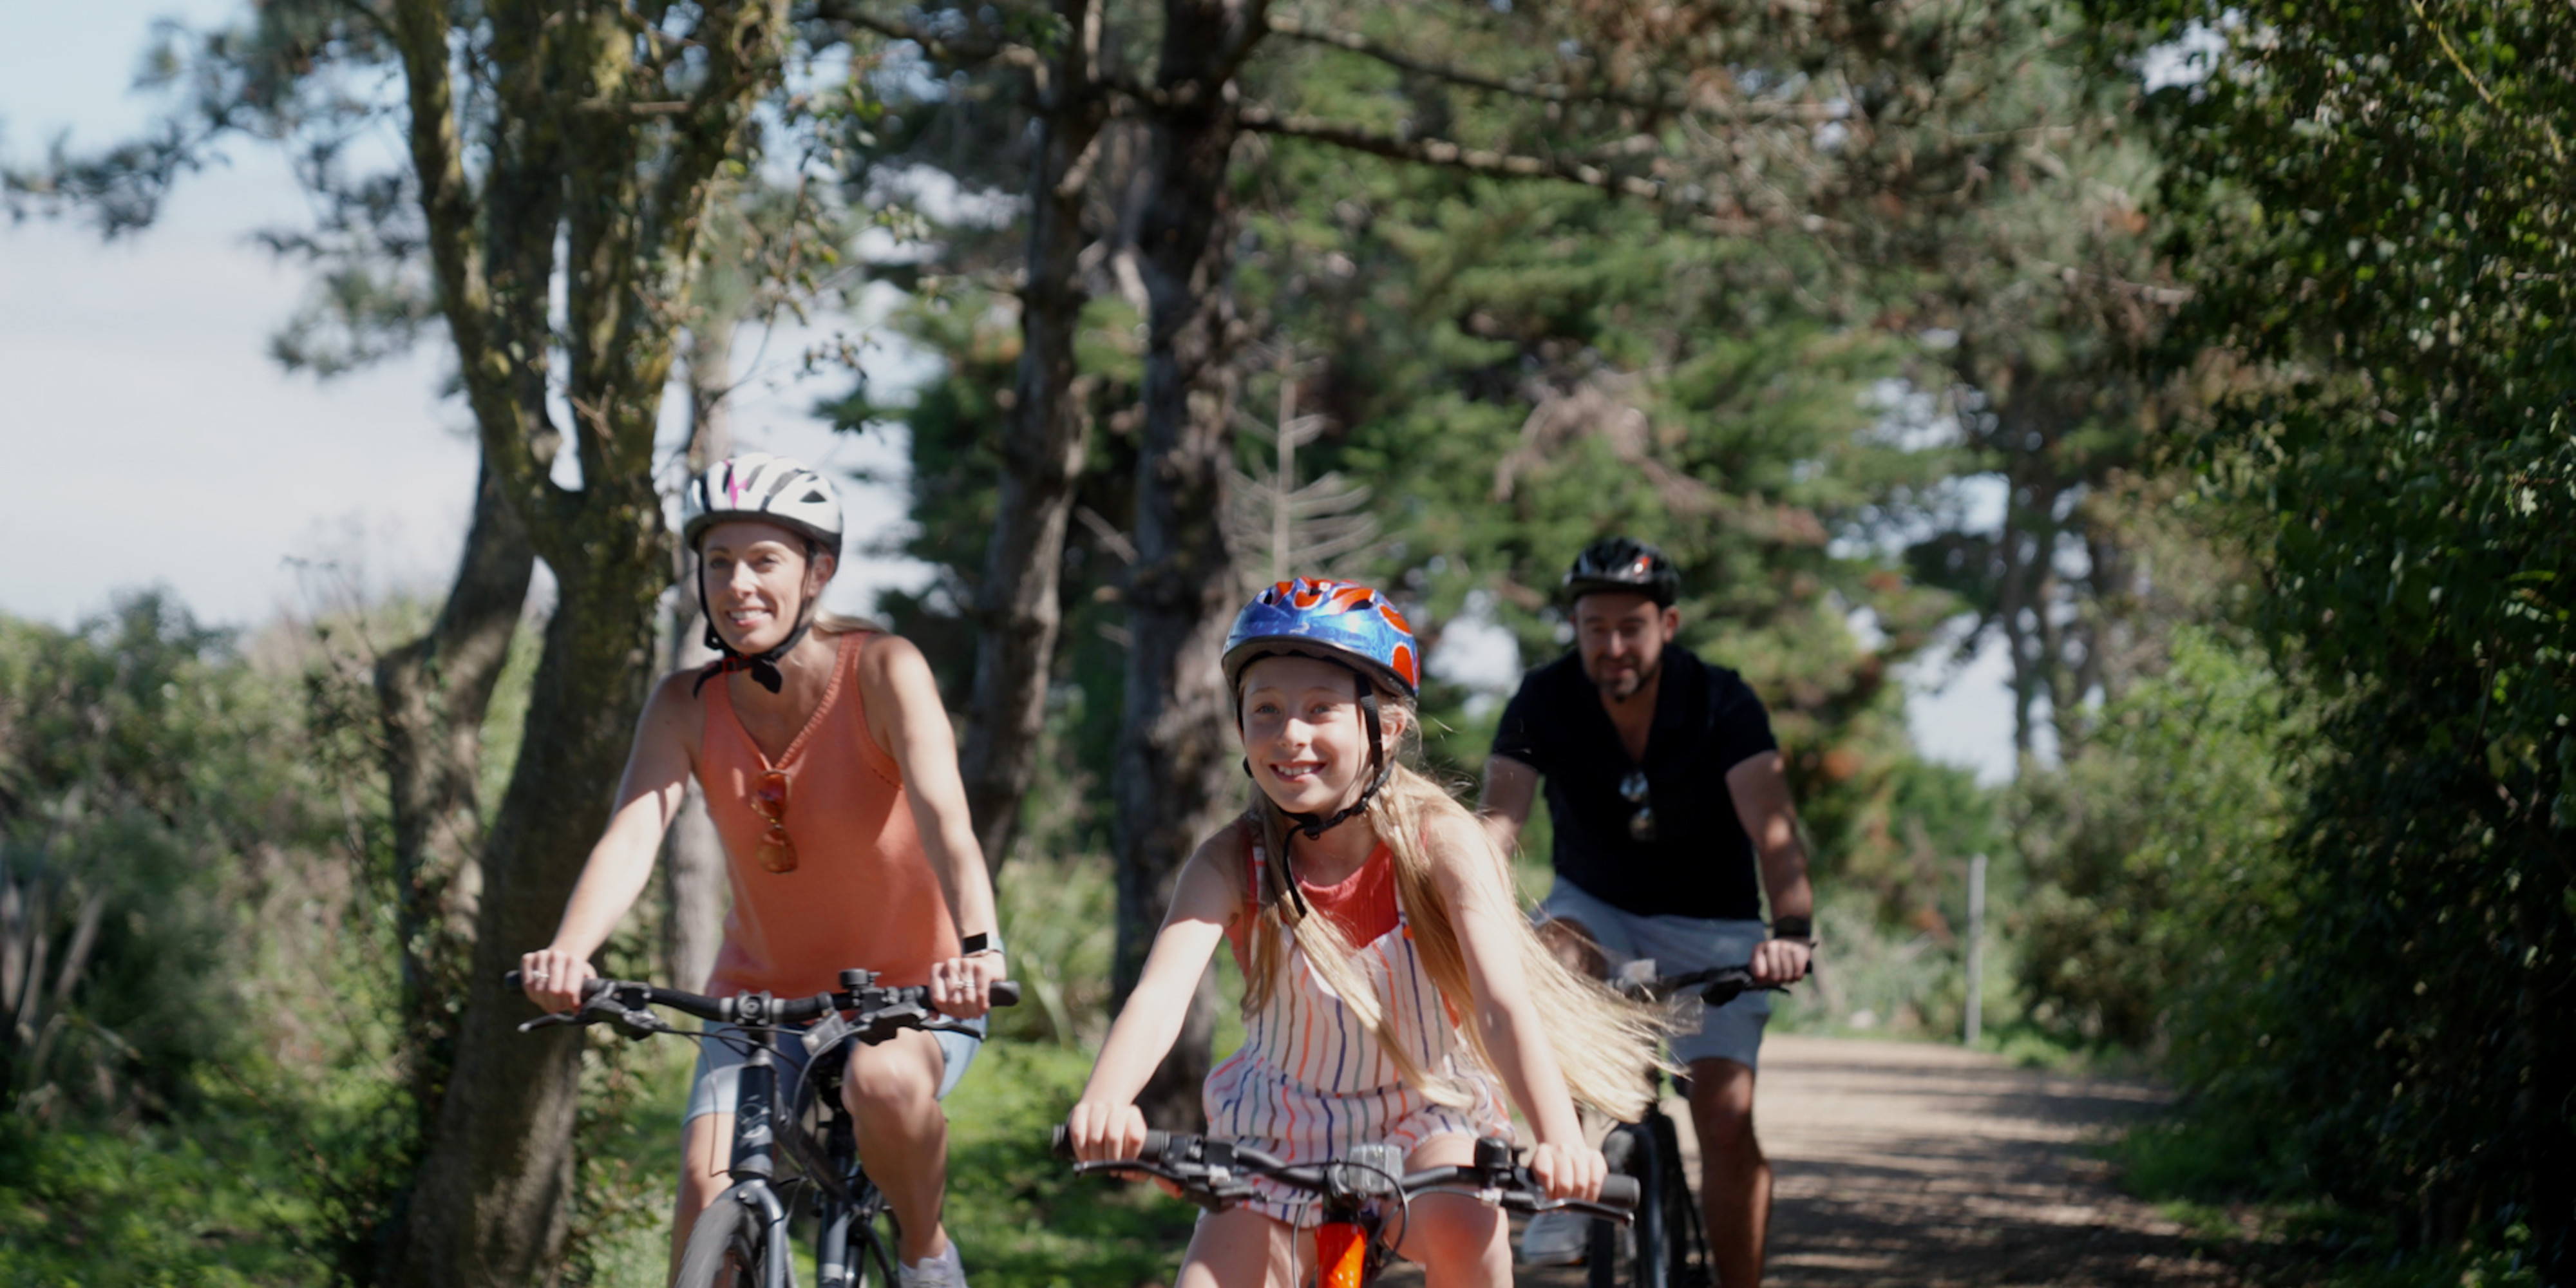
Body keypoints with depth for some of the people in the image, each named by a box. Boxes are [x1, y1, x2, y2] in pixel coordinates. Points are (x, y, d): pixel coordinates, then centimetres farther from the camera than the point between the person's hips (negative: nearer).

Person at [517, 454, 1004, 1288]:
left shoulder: (882, 671, -17)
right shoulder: (687, 706, -8)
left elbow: (944, 819, -30)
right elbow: (632, 836, -23)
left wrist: (977, 950, -50)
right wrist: (569, 952, -44)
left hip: (910, 996, -3)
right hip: (764, 998, 3)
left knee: (884, 1083, -36)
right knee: (709, 1202, -19)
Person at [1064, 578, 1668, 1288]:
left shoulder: (1440, 842, -19)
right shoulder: (1232, 862, -17)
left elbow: (1503, 1003, -30)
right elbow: (1161, 993, -32)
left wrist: (1559, 1138, -48)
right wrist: (1104, 1100, -54)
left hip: (1426, 1124, -2)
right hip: (1281, 1136, 2)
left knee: (1462, 1225, -32)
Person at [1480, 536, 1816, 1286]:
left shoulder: (1722, 704, -20)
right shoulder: (1545, 701, -16)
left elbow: (1772, 828, -32)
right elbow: (1499, 820, -28)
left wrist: (1792, 930, -50)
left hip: (1708, 923, -1)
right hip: (1598, 907, 1)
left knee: (1726, 1120, -15)